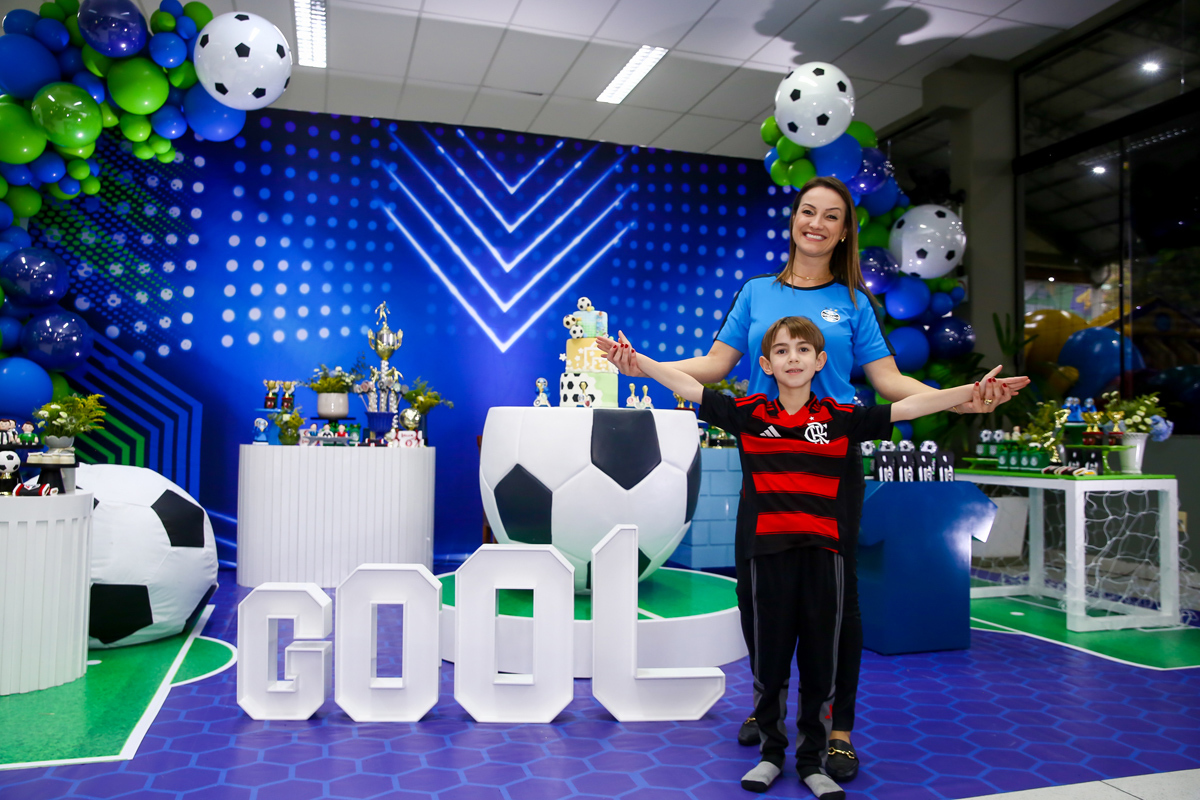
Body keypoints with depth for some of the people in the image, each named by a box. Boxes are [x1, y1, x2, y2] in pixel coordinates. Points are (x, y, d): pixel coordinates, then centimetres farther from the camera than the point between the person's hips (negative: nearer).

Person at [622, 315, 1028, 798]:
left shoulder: (842, 418, 2)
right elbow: (687, 386, 2)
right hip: (770, 552, 0)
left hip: (823, 553, 0)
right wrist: (637, 360, -2)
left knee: (820, 663, 10)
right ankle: (771, 753, 31)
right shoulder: (748, 414, 1)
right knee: (770, 660, 11)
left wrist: (972, 392, -7)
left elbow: (910, 405, 0)